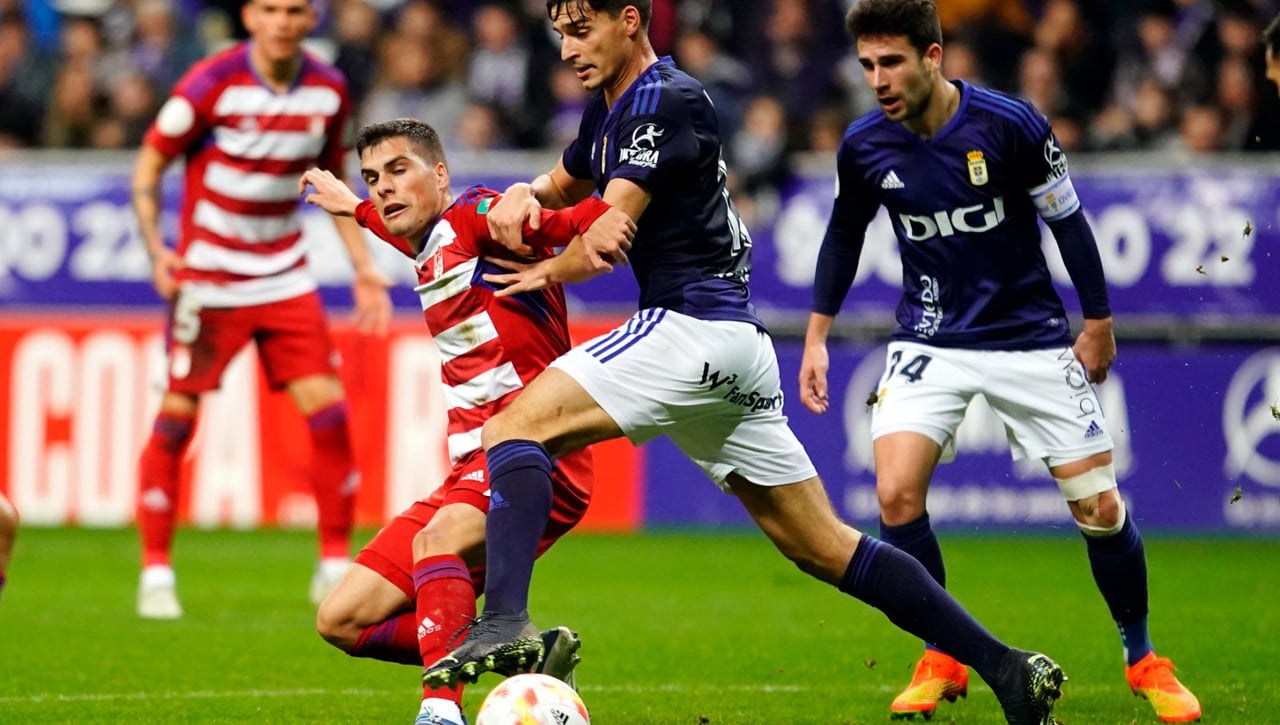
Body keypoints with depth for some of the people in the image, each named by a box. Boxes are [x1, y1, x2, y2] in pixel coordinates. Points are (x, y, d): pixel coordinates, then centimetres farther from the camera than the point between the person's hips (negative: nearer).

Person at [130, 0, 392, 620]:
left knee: (328, 408, -6)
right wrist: (155, 248, -21)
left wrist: (363, 266, 8)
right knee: (176, 417, -5)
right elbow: (148, 167, -6)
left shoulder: (328, 90, 0)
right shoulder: (212, 85, -13)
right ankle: (156, 572, 6)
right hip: (208, 279, -4)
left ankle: (335, 565, 5)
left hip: (285, 278, 4)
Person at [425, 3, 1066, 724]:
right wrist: (524, 196, 10)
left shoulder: (667, 101, -8)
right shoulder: (609, 109, 20)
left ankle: (506, 621, -37)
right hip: (734, 347, 10)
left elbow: (609, 233, -14)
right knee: (826, 548, 10)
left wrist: (544, 272, 6)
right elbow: (563, 186, 35)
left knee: (514, 428, -18)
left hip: (692, 326, -10)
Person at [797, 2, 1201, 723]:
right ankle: (944, 660, 3)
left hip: (1031, 336, -2)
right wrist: (817, 337, 10)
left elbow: (1068, 220, -5)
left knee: (1100, 506, -3)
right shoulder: (865, 146, -8)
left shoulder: (1010, 123, -18)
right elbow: (844, 235, 11)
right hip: (931, 340, 2)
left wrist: (1098, 323, 0)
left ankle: (1143, 658, 20)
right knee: (897, 495, -17)